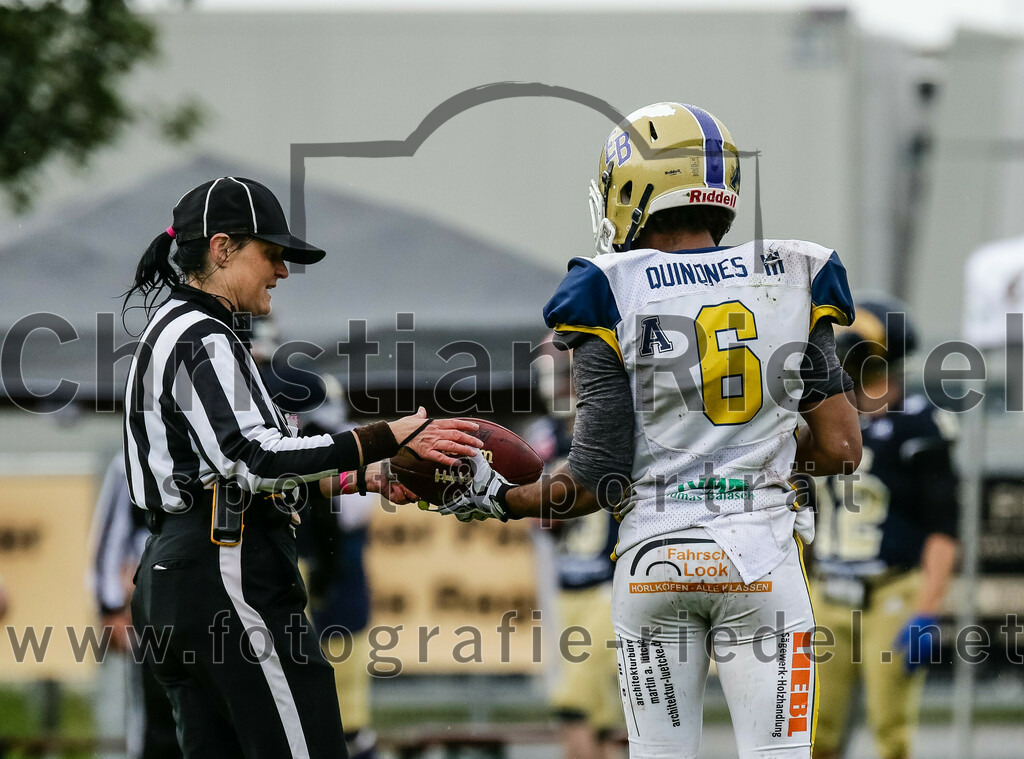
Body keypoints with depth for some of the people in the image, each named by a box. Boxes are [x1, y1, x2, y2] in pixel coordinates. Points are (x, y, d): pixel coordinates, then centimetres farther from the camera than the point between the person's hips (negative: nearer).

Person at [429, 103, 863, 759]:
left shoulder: (613, 295, -5)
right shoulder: (792, 281, 3)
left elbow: (599, 482, -7)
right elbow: (840, 448, 1)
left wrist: (501, 500, 8)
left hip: (655, 557, -1)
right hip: (762, 554, 1)